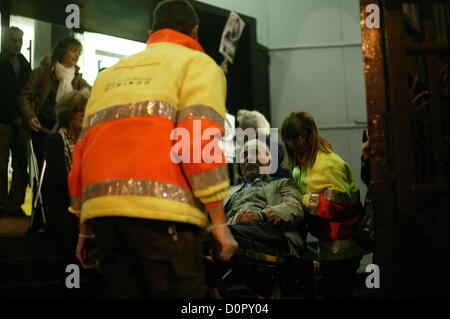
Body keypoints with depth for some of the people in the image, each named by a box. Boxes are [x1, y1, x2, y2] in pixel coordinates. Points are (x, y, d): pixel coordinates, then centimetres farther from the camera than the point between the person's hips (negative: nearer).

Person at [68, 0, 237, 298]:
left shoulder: (109, 74, 28)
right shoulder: (198, 64, 10)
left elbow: (82, 151, 22)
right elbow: (199, 141, -8)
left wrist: (85, 229, 25)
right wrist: (219, 223, -7)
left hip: (101, 209, 7)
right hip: (159, 208, -6)